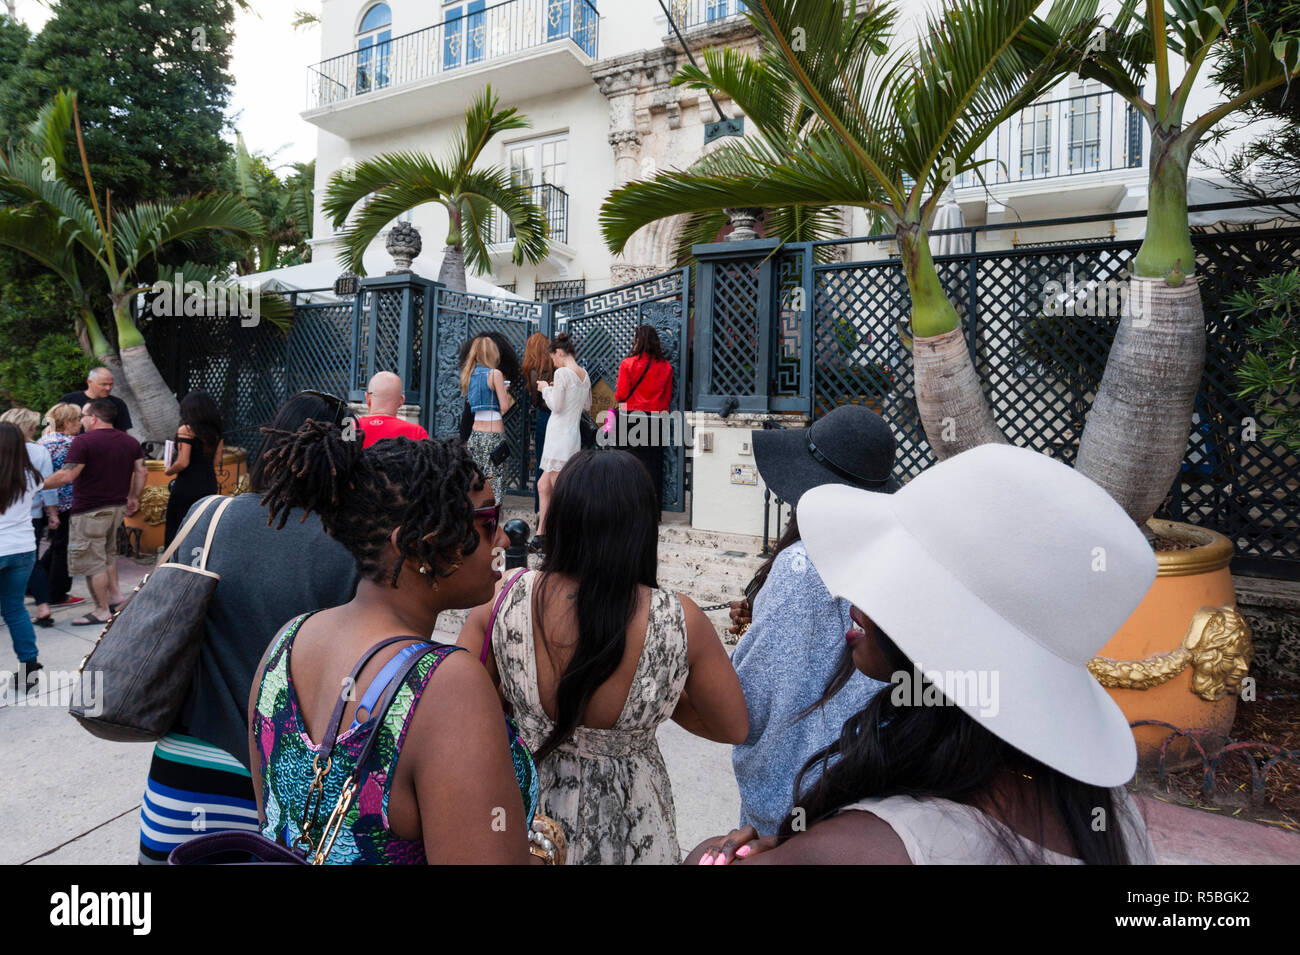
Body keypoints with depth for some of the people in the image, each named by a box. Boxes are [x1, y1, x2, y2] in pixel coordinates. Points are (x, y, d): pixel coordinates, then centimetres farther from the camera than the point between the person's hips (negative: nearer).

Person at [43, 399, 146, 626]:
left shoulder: (84, 441, -14)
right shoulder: (130, 441, 8)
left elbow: (66, 476, -20)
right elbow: (142, 472, 9)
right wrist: (133, 497, 19)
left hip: (90, 511, -8)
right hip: (117, 507, 8)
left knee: (92, 561, 1)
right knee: (108, 553, 25)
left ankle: (102, 611, 6)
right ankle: (115, 594, 25)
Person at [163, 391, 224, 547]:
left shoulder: (186, 430, -12)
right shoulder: (215, 431, 5)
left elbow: (183, 463, -15)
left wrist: (169, 470, 3)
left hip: (187, 486, -6)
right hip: (210, 485, 6)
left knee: (175, 528, 6)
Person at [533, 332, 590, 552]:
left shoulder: (562, 373, -13)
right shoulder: (584, 374, 12)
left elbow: (556, 406, -15)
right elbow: (587, 406, 21)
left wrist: (546, 389, 1)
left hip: (560, 434, -9)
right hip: (573, 434, 9)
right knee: (543, 484, 13)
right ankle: (541, 534, 17)